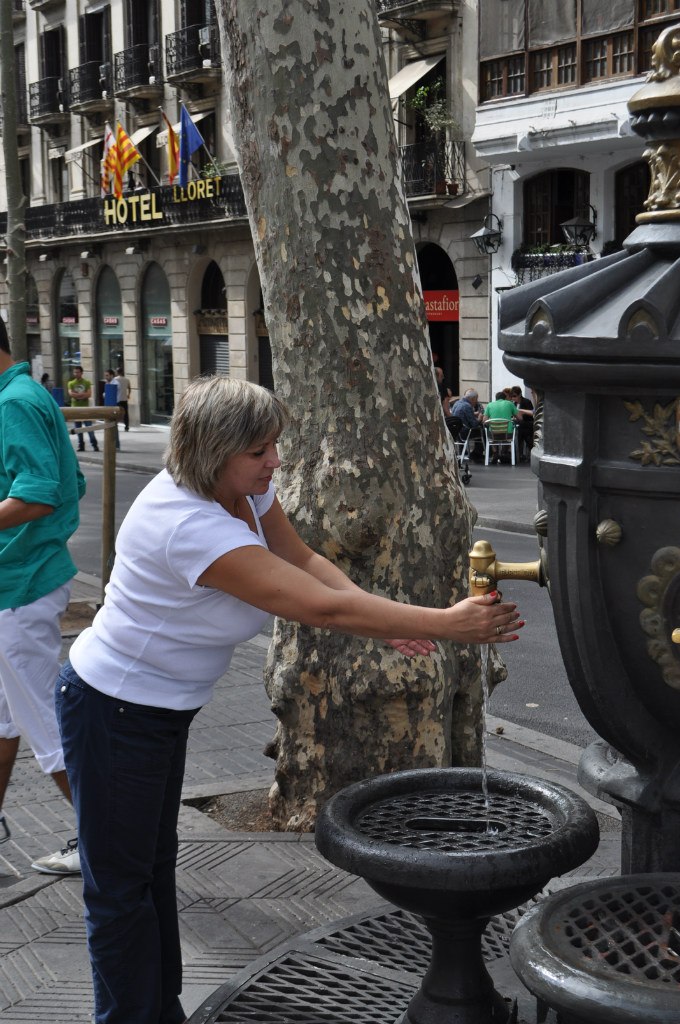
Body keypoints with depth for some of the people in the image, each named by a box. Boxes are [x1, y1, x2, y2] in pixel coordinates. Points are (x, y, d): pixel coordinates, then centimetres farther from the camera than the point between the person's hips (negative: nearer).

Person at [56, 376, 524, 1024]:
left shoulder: (245, 489, -7)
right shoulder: (191, 527, -35)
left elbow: (306, 564, 0)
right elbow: (322, 608, -37)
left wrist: (385, 624, -16)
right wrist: (445, 624, -34)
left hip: (163, 705, 10)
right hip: (113, 710, -10)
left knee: (156, 862, 19)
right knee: (122, 885, 4)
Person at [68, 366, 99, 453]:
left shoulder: (87, 382, 4)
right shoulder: (71, 383, 8)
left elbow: (89, 394, -6)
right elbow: (71, 394, -6)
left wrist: (77, 395, -11)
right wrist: (83, 394, -9)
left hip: (85, 407, -2)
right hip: (75, 408, 2)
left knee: (89, 427, -7)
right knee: (78, 428, 4)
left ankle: (94, 445, -6)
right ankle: (81, 445, 10)